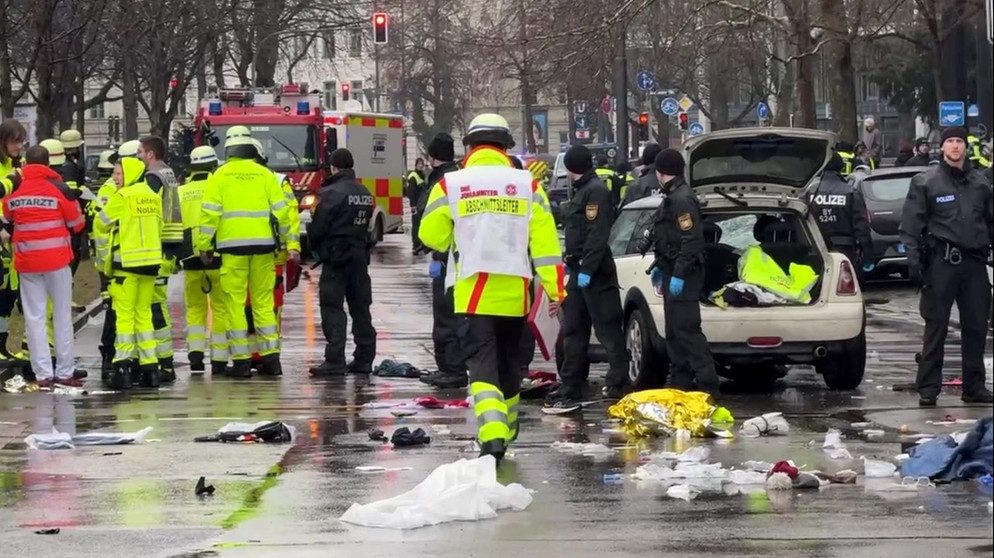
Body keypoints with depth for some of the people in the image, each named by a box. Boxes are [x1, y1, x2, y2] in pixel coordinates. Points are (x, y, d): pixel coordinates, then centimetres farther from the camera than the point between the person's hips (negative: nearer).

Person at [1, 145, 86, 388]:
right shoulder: (58, 188, -8)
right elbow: (77, 224, -1)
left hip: (26, 261, 2)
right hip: (56, 258, -2)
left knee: (35, 317, 5)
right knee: (62, 315, 8)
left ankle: (43, 374, 1)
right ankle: (64, 371, 8)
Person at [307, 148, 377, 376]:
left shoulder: (331, 193, -13)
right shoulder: (366, 194, 10)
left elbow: (318, 228, -11)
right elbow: (366, 223, 12)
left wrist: (313, 243, 8)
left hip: (336, 255, -7)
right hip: (360, 253, 7)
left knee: (332, 308, -6)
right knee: (360, 307, 12)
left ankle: (335, 361, -11)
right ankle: (364, 359, 15)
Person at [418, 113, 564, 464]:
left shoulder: (450, 185, -2)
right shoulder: (527, 185, 1)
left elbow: (432, 237, 5)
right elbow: (545, 241, -3)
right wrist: (555, 289, -1)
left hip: (473, 293, -2)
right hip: (514, 293, 2)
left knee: (482, 364, -5)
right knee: (508, 362, 20)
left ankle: (492, 435, -26)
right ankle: (505, 430, 37)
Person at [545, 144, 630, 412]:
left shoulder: (596, 191, -13)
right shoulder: (582, 191, 19)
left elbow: (597, 235, -21)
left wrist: (586, 269, -24)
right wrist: (572, 264, 18)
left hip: (594, 273, -11)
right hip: (580, 270, 11)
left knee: (607, 329, -8)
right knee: (573, 330, 11)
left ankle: (619, 384, -7)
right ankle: (570, 388, 14)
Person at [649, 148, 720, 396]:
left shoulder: (682, 199, -17)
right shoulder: (673, 197, 17)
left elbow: (691, 240, -23)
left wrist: (679, 274, -25)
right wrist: (661, 267, 26)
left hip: (683, 276, -11)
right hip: (673, 273, 11)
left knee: (686, 329, -14)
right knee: (675, 332, 14)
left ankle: (707, 384, -16)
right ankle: (680, 384, 19)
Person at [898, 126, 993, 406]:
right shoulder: (926, 182, 2)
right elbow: (910, 225, -2)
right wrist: (913, 258, -11)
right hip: (941, 262, -4)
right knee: (936, 326, -4)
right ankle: (928, 388, -1)